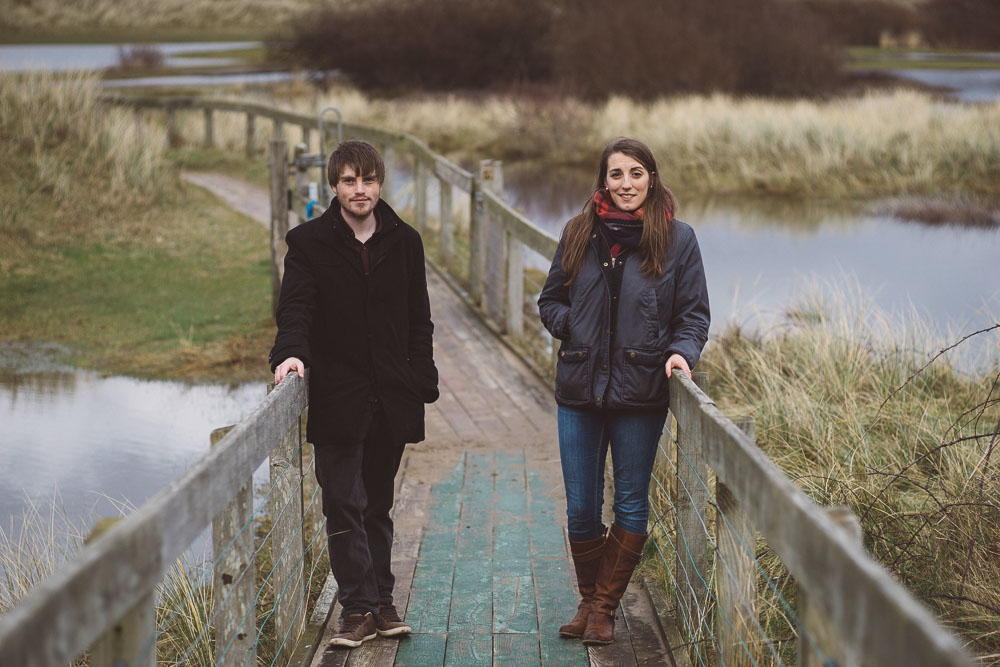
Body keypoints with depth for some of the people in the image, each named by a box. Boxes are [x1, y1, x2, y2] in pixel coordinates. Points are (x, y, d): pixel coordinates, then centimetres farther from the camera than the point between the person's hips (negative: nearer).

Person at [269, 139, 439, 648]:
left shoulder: (404, 242, 9)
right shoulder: (309, 242, 1)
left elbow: (418, 320, 12)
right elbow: (296, 307, -7)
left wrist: (422, 380, 4)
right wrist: (291, 352, -26)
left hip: (390, 398, 3)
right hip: (337, 399, -2)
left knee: (378, 505, 11)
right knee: (344, 506, -4)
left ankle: (381, 602, 20)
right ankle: (358, 608, 2)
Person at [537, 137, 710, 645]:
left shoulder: (678, 239, -1)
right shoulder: (579, 233, 5)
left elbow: (694, 313, 2)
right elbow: (550, 300, 14)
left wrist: (682, 350, -16)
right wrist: (570, 327, -4)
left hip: (640, 394, -2)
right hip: (579, 392, 2)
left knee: (631, 505, 7)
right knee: (581, 508, 7)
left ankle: (604, 606, 20)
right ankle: (588, 599, 27)